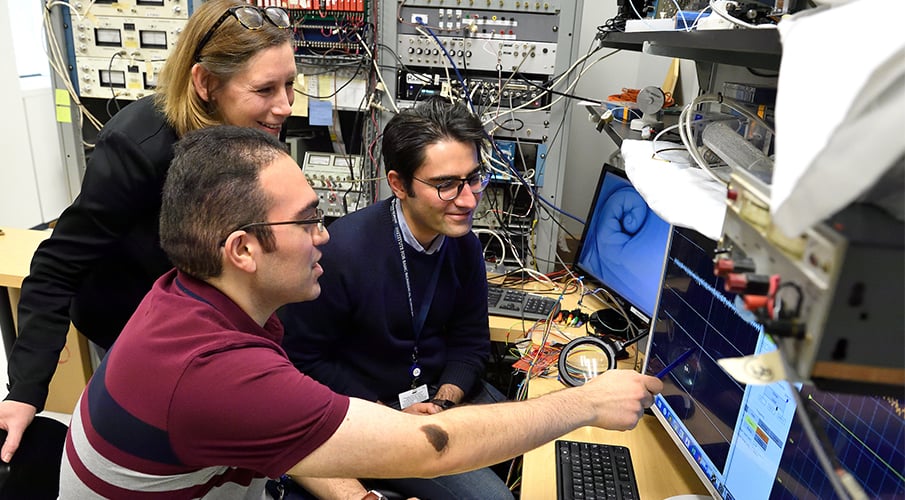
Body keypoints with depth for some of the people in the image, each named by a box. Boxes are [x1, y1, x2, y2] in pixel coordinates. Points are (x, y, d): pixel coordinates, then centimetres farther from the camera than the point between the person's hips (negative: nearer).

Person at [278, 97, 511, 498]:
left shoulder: (464, 243, -5)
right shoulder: (341, 250, -23)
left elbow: (471, 341, 4)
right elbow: (302, 360, -14)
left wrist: (445, 402, -13)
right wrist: (390, 416, -18)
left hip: (445, 391, 6)